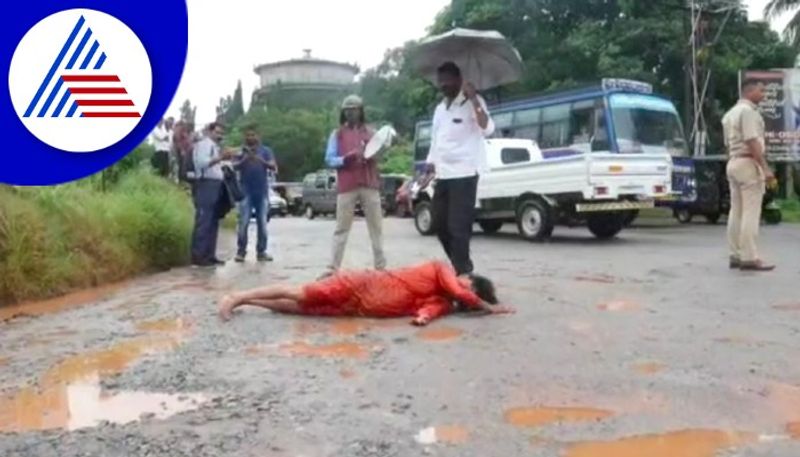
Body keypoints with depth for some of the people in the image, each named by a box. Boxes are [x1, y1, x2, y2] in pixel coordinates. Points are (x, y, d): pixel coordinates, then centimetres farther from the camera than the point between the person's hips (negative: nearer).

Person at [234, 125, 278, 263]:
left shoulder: (266, 150, 7)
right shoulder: (241, 151, 6)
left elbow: (274, 167, -5)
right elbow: (235, 166, -6)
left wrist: (260, 160, -23)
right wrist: (245, 159, -25)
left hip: (262, 191, 1)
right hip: (246, 192, -1)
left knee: (262, 223, 3)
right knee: (244, 222, -7)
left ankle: (261, 252, 9)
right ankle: (241, 251, -1)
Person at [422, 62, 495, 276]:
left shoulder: (472, 103, -4)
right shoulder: (439, 109, 18)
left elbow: (488, 129, -21)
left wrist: (474, 99, -27)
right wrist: (430, 169, 16)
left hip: (464, 174, -8)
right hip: (443, 175, 8)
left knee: (458, 227, -9)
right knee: (440, 225, 12)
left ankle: (461, 273, 1)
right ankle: (463, 267, 27)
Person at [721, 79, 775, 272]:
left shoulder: (730, 113, 20)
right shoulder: (748, 111, -10)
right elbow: (752, 142, -18)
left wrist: (734, 163, 23)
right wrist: (765, 168, -19)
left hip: (733, 163, 10)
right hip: (748, 163, -10)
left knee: (736, 212, 9)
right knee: (750, 213, -9)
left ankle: (736, 256, 11)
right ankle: (749, 258, -10)